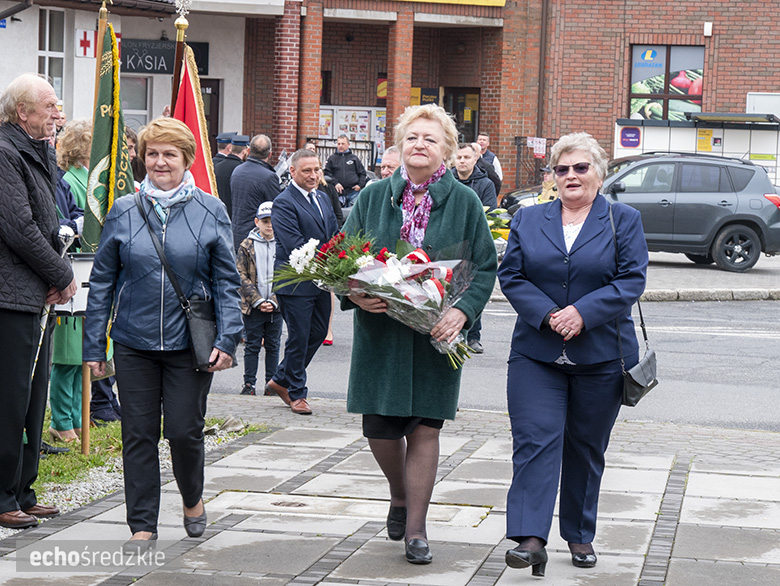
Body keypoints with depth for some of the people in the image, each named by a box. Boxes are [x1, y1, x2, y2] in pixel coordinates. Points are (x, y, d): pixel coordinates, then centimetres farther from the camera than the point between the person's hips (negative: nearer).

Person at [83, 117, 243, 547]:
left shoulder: (210, 212, 1)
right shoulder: (123, 212, 4)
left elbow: (226, 281, 3)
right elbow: (102, 281, 7)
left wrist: (227, 339, -7)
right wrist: (93, 345, 4)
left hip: (188, 342, -1)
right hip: (133, 343, 1)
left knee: (184, 430, 0)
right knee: (138, 434, 4)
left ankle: (192, 499, 29)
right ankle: (142, 524, 15)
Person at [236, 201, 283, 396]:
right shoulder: (246, 246, 0)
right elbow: (242, 277, -3)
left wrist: (274, 301, -9)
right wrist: (258, 301, -12)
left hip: (276, 306, 1)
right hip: (252, 306, -1)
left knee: (273, 346, 8)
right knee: (252, 346, 3)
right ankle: (249, 384, 8)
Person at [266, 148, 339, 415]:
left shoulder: (322, 199, 13)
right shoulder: (284, 203, -13)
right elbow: (294, 244, -21)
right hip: (296, 282, -8)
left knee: (318, 332, 13)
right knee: (299, 337, 0)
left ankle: (281, 380, 28)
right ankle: (296, 393, 14)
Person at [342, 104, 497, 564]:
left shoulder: (464, 202, 2)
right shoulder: (374, 197, 5)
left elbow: (485, 267, 2)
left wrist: (462, 311, -15)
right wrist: (354, 293, -14)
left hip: (436, 332, -1)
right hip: (380, 330, 2)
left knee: (425, 429, -1)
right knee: (379, 428, 4)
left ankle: (416, 529, 9)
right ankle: (400, 495, 34)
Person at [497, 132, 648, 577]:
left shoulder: (624, 221, 3)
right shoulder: (528, 220, 9)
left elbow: (632, 280, -6)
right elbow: (512, 276, 3)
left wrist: (583, 313, -18)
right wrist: (547, 315, -14)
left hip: (600, 357, 0)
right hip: (537, 355, 1)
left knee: (586, 449, 9)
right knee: (535, 441, -11)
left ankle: (581, 536, 23)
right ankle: (530, 539, -17)